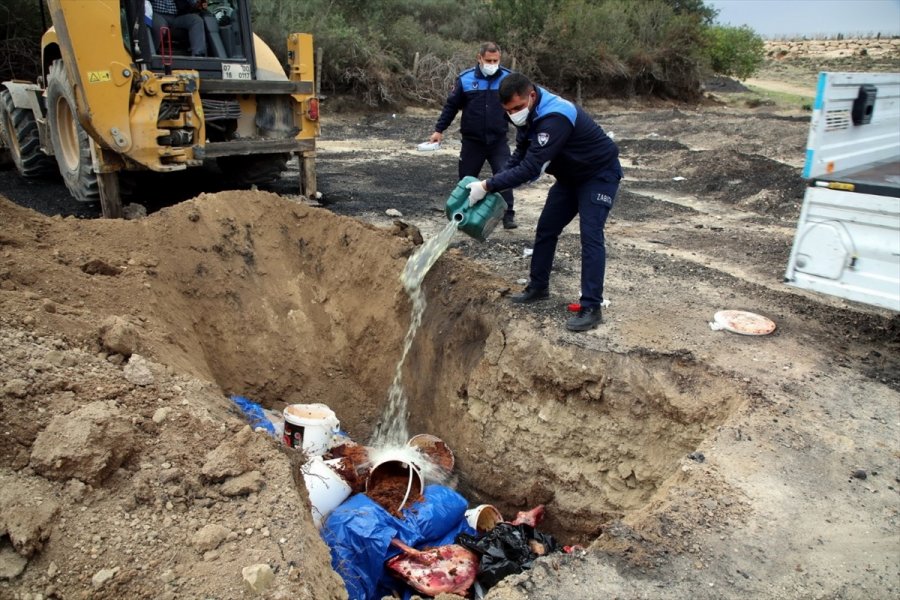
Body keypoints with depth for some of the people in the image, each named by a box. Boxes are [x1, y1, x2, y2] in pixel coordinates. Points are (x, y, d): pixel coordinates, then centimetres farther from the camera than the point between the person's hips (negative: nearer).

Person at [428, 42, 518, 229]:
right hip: (472, 141, 0)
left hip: (499, 140, 0)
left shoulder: (507, 78, -1)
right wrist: (439, 130, 0)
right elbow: (451, 106, 2)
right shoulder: (465, 79, -3)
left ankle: (508, 216, 2)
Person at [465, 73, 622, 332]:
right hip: (570, 176, 9)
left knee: (590, 236, -17)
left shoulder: (555, 118, -36)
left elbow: (529, 168, -40)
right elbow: (520, 156, 2)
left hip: (599, 174, -9)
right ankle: (538, 287, 23)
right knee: (546, 229, 9)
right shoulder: (529, 115, -7)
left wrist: (488, 186, -36)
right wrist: (494, 184, -11)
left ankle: (591, 308, -15)